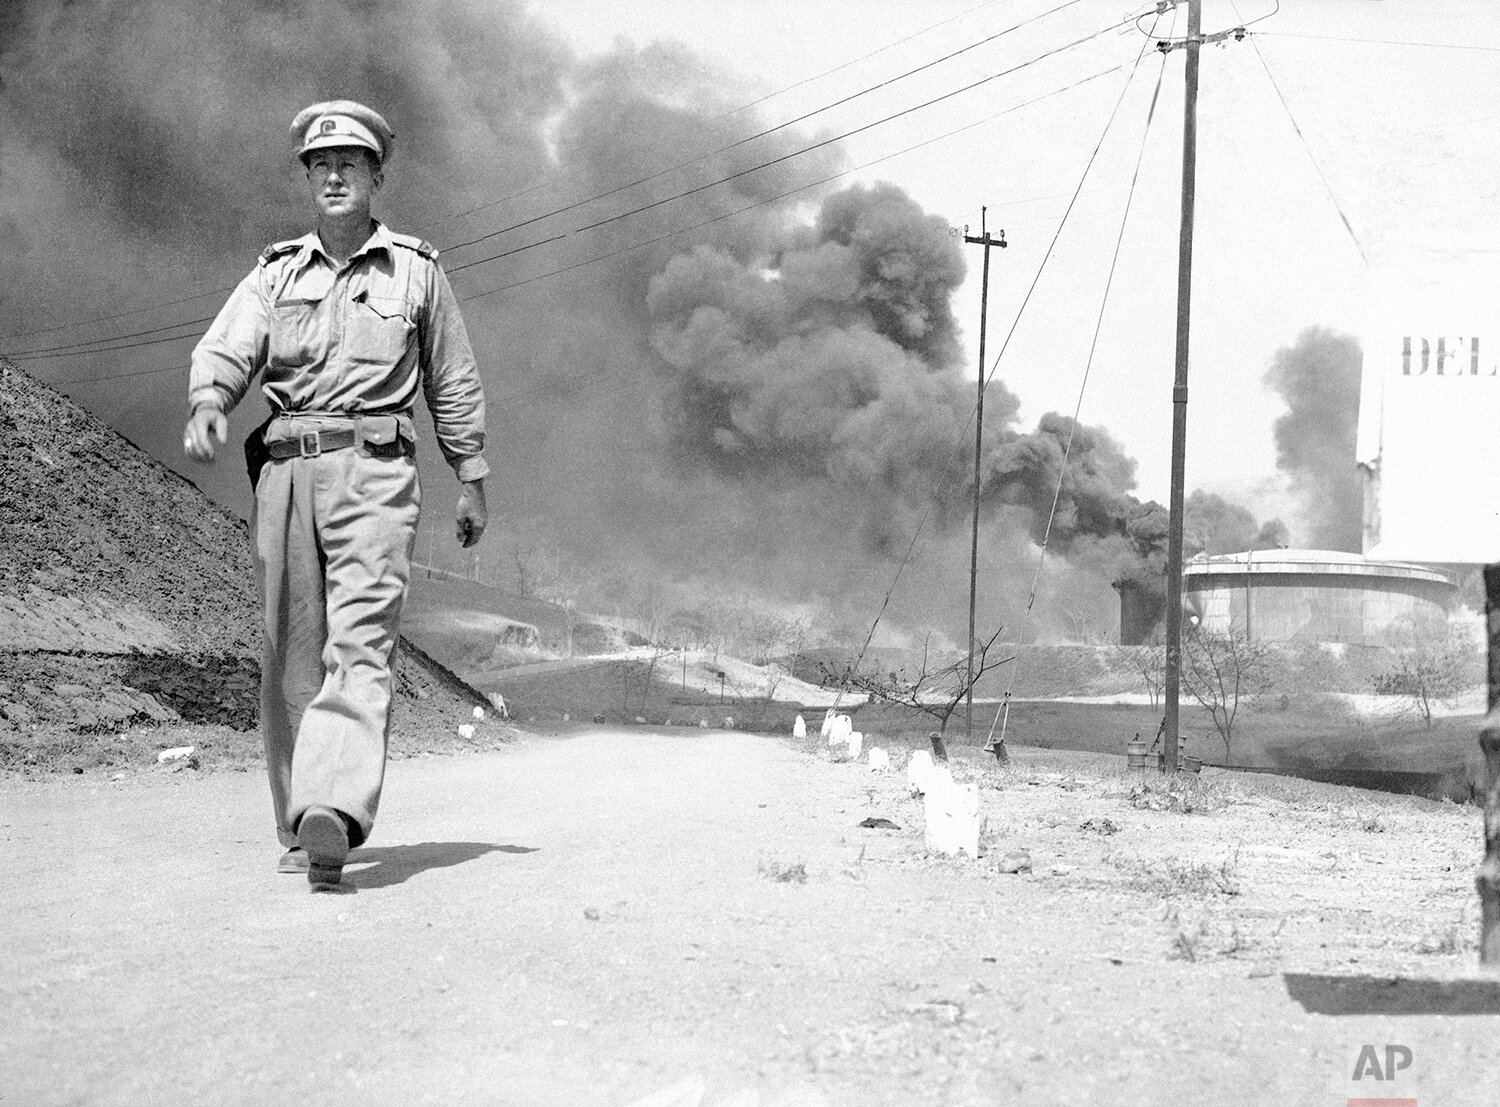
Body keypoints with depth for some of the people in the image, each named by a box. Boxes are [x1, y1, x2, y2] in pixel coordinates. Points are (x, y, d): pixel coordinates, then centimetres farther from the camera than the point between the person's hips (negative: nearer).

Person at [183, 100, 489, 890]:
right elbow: (227, 347, 0)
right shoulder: (276, 275, 16)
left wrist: (471, 479, 18)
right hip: (285, 469, 3)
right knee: (292, 654, 3)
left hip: (374, 472, -3)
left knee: (358, 644, -18)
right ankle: (299, 825, 11)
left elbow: (453, 382, 19)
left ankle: (335, 810, -32)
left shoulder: (416, 270, 13)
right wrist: (208, 404, -22)